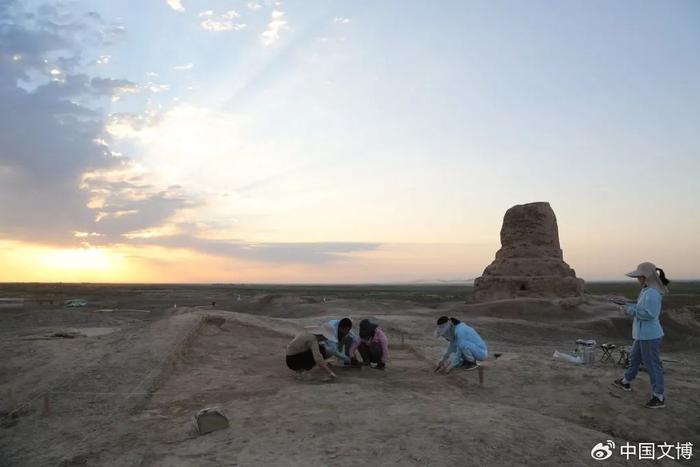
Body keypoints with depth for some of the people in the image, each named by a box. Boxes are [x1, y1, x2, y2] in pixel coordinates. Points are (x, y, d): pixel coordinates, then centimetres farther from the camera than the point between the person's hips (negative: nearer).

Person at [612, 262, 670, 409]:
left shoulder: (652, 293, -24)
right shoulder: (646, 290, 7)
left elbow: (650, 314, -26)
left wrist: (632, 310, -18)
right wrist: (629, 306, 4)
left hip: (650, 336, -11)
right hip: (642, 334, 11)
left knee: (652, 364, 0)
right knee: (634, 357, 24)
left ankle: (659, 397, 11)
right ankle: (626, 382, 42)